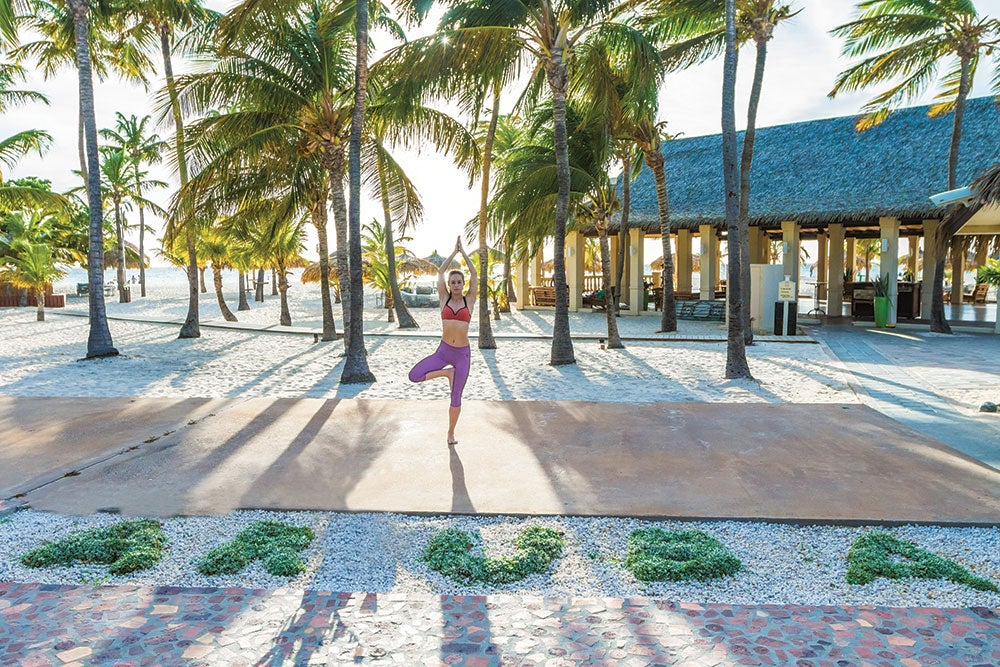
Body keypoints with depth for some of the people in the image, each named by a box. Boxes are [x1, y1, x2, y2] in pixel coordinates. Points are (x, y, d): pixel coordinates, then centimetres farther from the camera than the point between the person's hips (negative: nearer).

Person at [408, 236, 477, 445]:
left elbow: (474, 274, -2)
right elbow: (440, 272, 1)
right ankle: (447, 372, 7)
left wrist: (463, 251, 2)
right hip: (443, 351, 1)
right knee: (414, 376, -15)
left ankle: (451, 433, 26)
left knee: (456, 398, 6)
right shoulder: (444, 299, 3)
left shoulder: (469, 300, 2)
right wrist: (454, 251, 5)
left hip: (462, 354, -1)